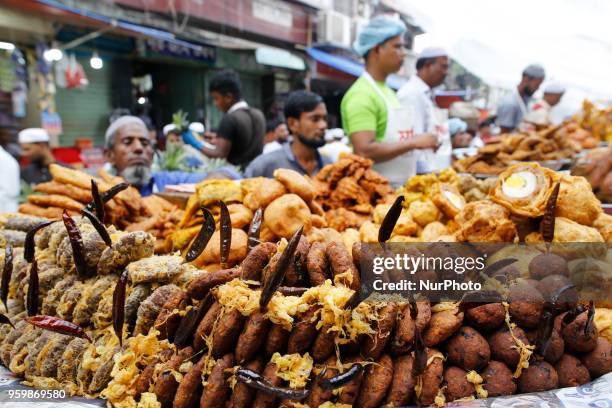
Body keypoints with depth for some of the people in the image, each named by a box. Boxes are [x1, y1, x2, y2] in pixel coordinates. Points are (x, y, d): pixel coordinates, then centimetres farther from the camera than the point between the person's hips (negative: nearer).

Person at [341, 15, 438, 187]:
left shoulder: (387, 91, 14)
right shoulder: (361, 95, -15)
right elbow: (364, 152, -25)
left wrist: (423, 142, 8)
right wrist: (413, 142, -20)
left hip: (401, 188, 9)